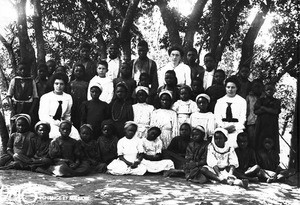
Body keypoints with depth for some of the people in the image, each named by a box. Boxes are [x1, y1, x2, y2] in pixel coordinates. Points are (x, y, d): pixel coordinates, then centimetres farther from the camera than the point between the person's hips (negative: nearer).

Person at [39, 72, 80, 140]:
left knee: (75, 133, -26)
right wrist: (55, 122, -17)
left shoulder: (68, 97, 12)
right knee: (58, 134, -34)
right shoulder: (45, 97, 2)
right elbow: (42, 116, -5)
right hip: (48, 123, -3)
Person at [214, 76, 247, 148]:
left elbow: (242, 118, 3)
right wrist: (222, 127, -10)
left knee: (234, 146, -16)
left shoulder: (242, 101, 10)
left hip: (236, 129, -1)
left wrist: (234, 127, -12)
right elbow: (217, 117, 7)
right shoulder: (220, 101, 15)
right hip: (222, 128, 1)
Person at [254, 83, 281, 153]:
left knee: (273, 146, -6)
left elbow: (275, 111, -3)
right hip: (261, 125, 0)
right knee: (259, 144, -6)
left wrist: (263, 108, 2)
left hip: (272, 126, 0)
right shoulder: (260, 100, 15)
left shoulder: (276, 101, 14)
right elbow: (256, 111, 0)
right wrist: (269, 110, -4)